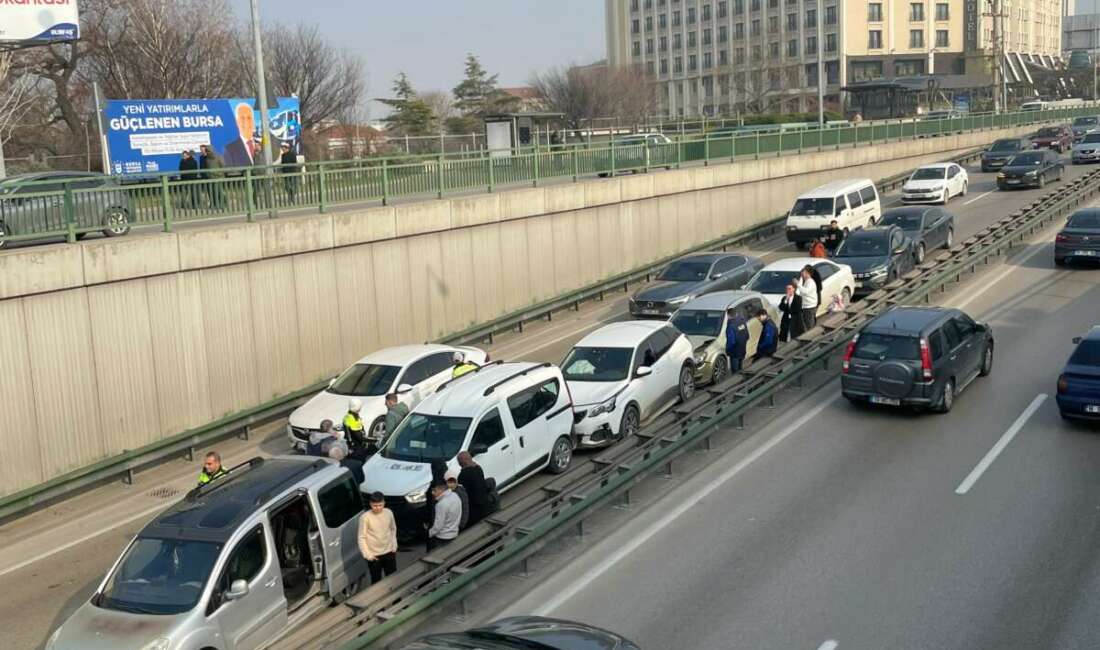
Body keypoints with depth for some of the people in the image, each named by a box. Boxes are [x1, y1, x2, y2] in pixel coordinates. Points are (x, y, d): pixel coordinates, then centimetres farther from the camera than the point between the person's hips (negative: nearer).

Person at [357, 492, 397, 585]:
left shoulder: (389, 513, -6)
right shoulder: (365, 517, -19)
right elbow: (362, 538, -13)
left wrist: (394, 546, 6)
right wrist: (367, 554, -17)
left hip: (389, 552, 4)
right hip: (374, 555, -4)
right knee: (376, 581, 7)